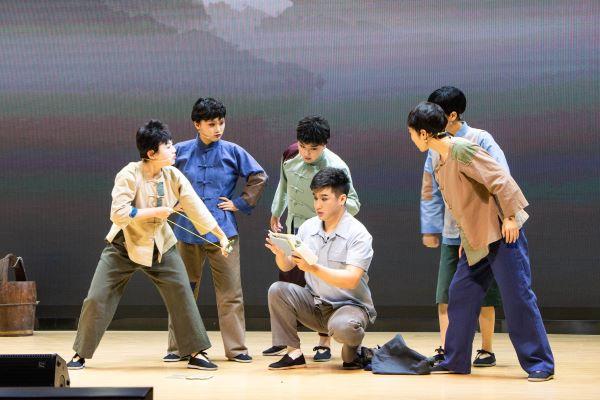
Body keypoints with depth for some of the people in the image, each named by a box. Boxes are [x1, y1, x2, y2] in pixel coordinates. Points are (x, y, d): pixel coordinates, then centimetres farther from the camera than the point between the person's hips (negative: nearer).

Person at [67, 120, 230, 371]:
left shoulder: (174, 176, -9)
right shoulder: (129, 175, -22)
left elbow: (196, 208, -4)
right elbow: (118, 214, -29)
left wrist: (221, 236, -1)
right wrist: (155, 212, -25)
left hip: (161, 246, 3)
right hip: (124, 246, -3)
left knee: (182, 296, -5)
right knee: (97, 299, -4)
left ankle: (196, 353, 5)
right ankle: (80, 354, 12)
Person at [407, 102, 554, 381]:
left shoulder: (462, 150, -17)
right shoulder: (441, 161, 12)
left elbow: (500, 180, -20)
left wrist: (510, 216, -19)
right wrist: (465, 238, 20)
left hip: (502, 234, -10)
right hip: (476, 242, 10)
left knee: (517, 297, -7)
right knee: (460, 296, 9)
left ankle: (540, 364, -2)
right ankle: (456, 361, 17)